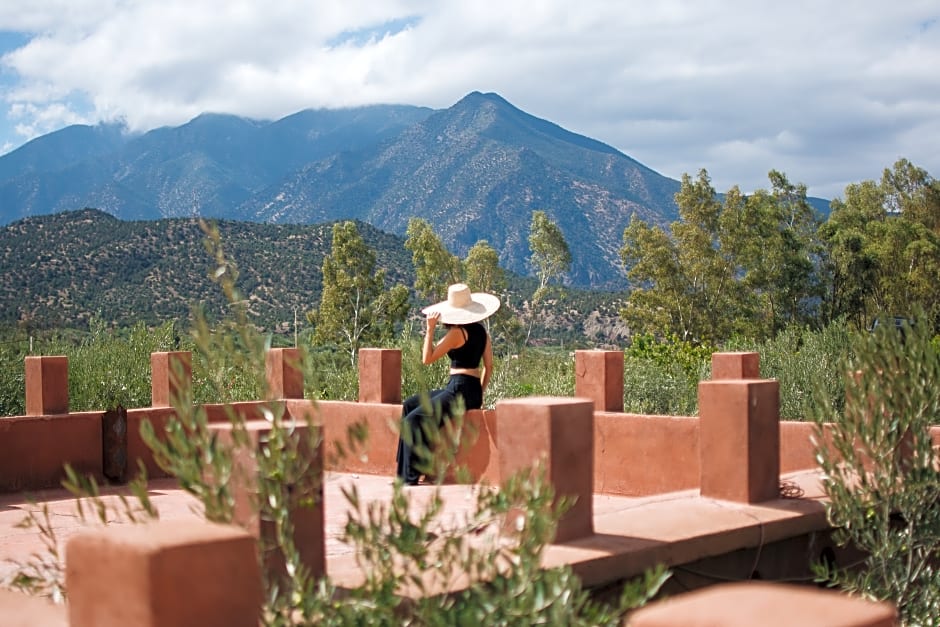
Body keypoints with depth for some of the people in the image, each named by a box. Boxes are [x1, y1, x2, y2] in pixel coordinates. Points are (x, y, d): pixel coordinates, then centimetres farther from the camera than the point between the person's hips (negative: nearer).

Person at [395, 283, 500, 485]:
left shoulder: (457, 332, -12)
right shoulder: (481, 330, 12)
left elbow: (427, 359, -11)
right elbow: (488, 366, 14)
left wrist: (430, 330, -7)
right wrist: (479, 394, 19)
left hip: (459, 390, -9)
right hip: (473, 390, 9)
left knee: (413, 421, -10)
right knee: (410, 405, 17)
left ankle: (410, 477, -11)